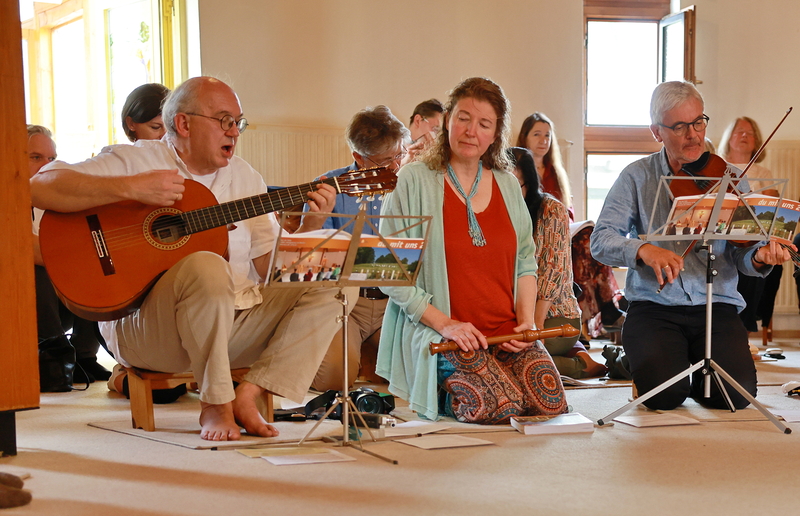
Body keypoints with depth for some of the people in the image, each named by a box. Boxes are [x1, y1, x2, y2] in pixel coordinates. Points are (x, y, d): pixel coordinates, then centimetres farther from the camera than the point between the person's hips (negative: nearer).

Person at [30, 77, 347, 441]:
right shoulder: (133, 160, -2)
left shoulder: (245, 177, 15)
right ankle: (215, 403, -19)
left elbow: (269, 269, 10)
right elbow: (40, 187, -16)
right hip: (144, 324, -6)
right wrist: (130, 188, -25)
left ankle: (246, 395, -14)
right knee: (207, 266, -36)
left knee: (324, 297, -8)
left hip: (235, 320, 6)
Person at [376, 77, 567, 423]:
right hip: (437, 334, -5)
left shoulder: (507, 184, 13)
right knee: (499, 407, -26)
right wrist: (444, 323, -16)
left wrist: (526, 319, 0)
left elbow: (526, 261, 18)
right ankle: (442, 393, 4)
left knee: (550, 403, -15)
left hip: (508, 332, 6)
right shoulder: (413, 182, -4)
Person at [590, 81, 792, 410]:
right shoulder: (637, 177, 3)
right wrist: (643, 250, -26)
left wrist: (759, 258, -24)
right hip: (653, 307, -1)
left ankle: (700, 377, 16)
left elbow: (740, 256, 1)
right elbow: (601, 241, -6)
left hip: (717, 307, 1)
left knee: (736, 394, -20)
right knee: (664, 395, -23)